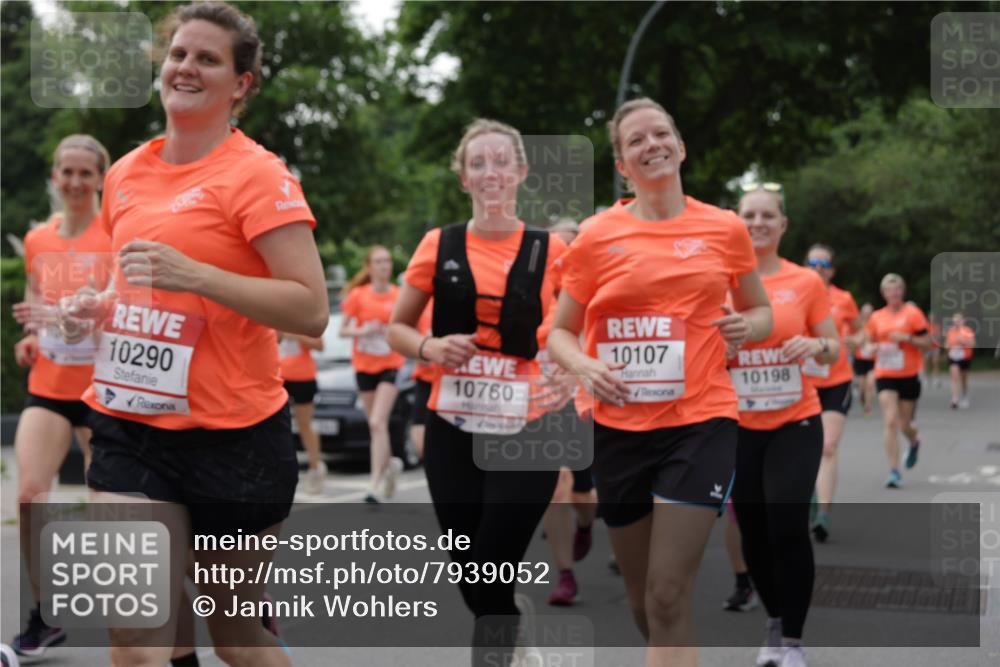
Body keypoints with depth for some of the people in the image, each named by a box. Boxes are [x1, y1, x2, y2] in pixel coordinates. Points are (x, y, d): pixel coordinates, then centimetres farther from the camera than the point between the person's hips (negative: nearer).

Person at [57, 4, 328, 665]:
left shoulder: (257, 174, -10)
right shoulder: (126, 173, 9)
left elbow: (312, 310, -17)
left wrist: (196, 276, -25)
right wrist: (101, 306, 5)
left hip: (234, 435, -4)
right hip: (130, 428, 4)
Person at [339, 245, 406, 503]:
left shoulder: (400, 296, -2)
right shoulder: (358, 295, -1)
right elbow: (343, 330, 1)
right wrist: (363, 331, -17)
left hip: (391, 365, -2)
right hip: (364, 365, 2)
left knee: (378, 423, -16)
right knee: (375, 425, 10)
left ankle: (376, 485, -16)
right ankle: (390, 463, 38)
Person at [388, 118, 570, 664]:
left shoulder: (549, 250, -1)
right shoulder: (438, 246, 2)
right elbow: (396, 329, 11)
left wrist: (570, 377, -13)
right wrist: (429, 347, -10)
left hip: (525, 435, -2)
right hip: (452, 433, 2)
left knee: (491, 580, -7)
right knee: (471, 582, 10)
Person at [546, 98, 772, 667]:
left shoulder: (725, 228, 3)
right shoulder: (596, 237, 1)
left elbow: (762, 311, 16)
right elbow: (561, 332, 8)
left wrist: (747, 326, -7)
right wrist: (585, 367, -13)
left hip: (701, 421, -2)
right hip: (619, 426, 2)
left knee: (668, 598, -11)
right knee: (643, 602, 12)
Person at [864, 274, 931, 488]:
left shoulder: (913, 313, -3)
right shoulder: (877, 317, 5)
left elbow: (926, 343, -4)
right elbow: (869, 342, 16)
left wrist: (907, 338, -18)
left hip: (909, 376, -1)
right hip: (885, 375, 1)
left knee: (905, 424, 8)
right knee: (890, 421, -12)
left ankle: (915, 441, 45)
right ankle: (894, 471, -9)